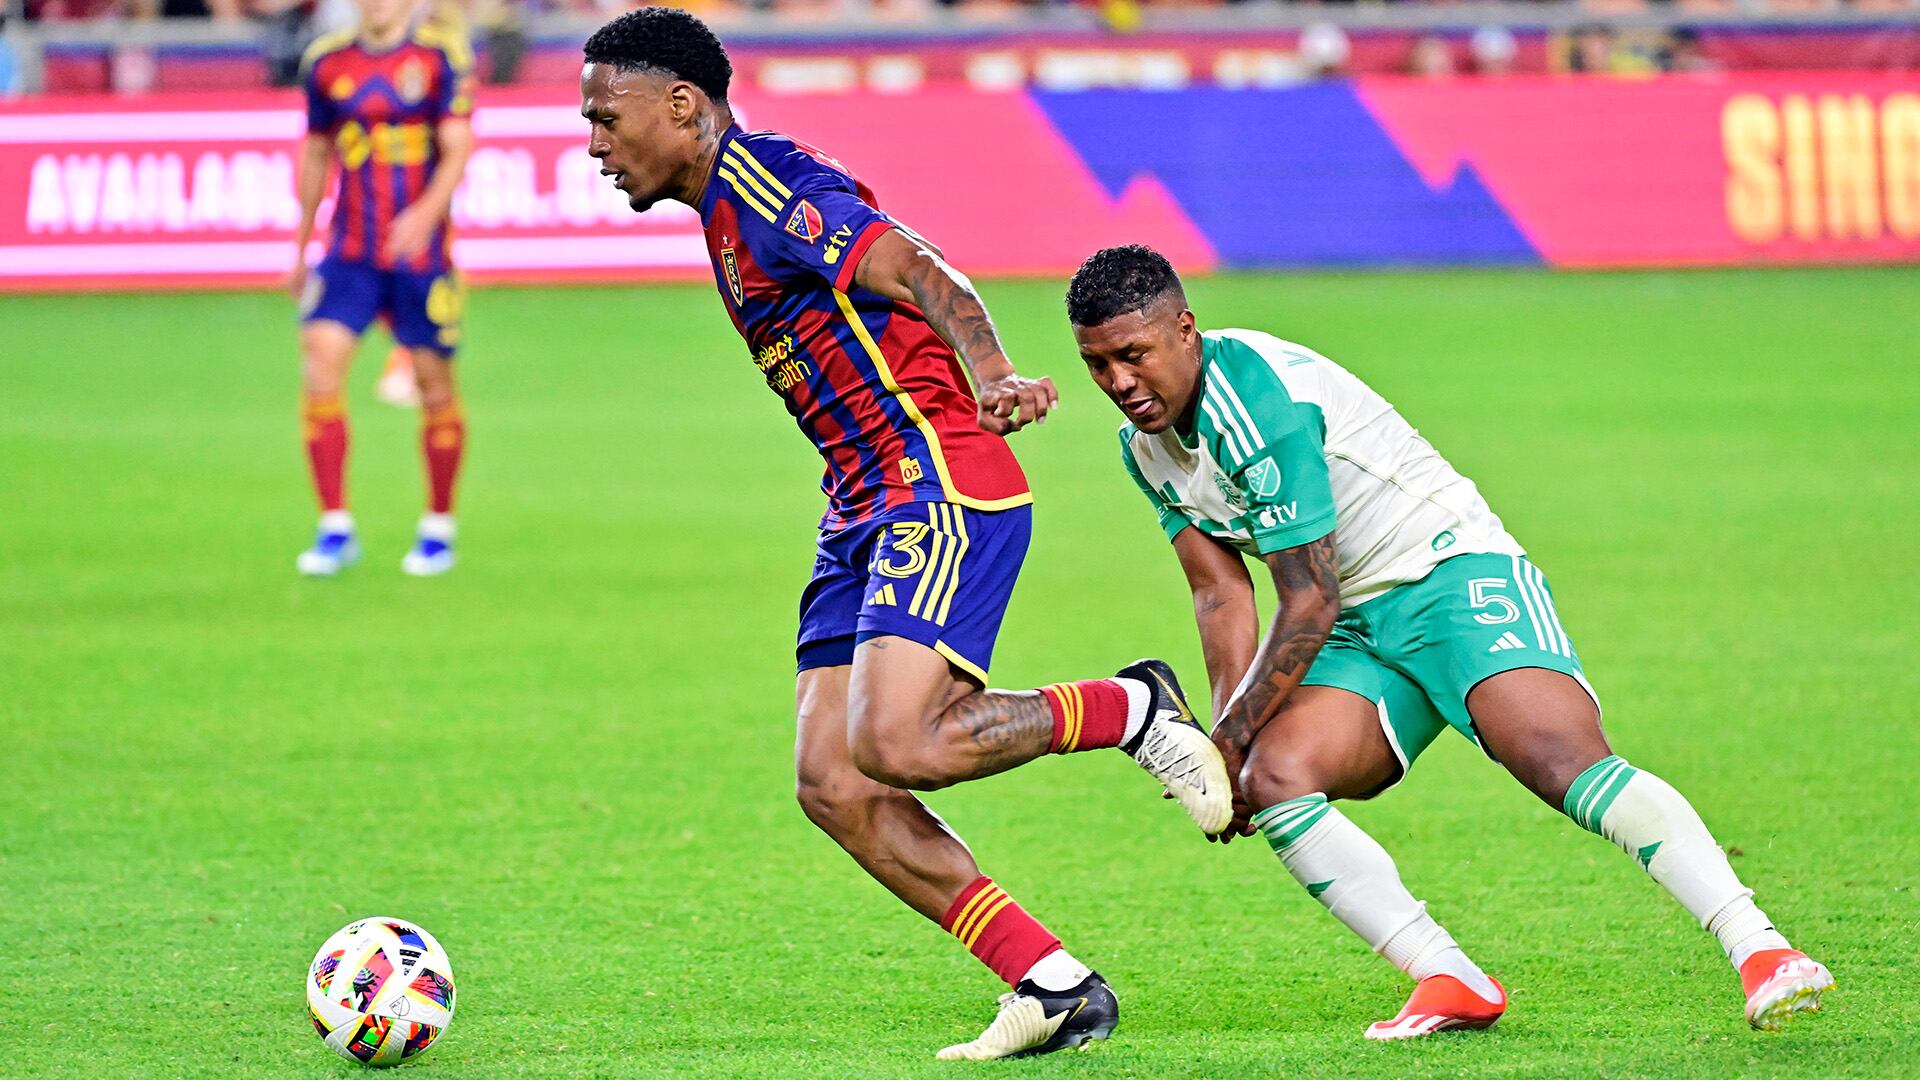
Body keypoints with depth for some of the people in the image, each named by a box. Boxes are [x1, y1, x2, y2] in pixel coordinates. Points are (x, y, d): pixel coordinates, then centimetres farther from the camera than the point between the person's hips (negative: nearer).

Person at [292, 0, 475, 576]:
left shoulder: (441, 58, -3)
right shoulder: (326, 62, 7)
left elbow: (457, 148, -10)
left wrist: (426, 213, -28)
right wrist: (301, 250, 21)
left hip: (420, 251, -2)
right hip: (349, 253, 2)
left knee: (433, 379, 2)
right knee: (321, 360, -13)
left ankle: (438, 528, 21)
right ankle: (335, 528, -7)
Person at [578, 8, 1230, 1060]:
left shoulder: (757, 182, -11)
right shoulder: (729, 206, 19)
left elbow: (928, 278, -20)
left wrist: (991, 381, -32)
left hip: (938, 487, -10)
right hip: (863, 508, 10)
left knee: (896, 745, -23)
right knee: (832, 785, -3)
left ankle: (1133, 710, -1)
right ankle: (1054, 987, -2)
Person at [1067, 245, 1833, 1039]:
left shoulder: (1254, 395, -20)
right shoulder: (1146, 446, 7)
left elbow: (1310, 603, -18)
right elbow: (1222, 595, 7)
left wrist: (1232, 739, -13)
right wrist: (1227, 744, -7)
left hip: (1455, 575, -8)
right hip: (1359, 631, 8)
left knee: (1566, 763, -29)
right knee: (1273, 780, -19)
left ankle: (1760, 952, -37)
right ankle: (1452, 983, -21)